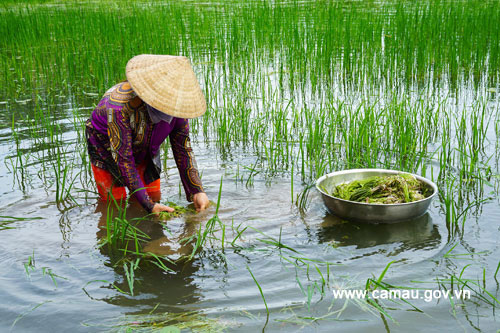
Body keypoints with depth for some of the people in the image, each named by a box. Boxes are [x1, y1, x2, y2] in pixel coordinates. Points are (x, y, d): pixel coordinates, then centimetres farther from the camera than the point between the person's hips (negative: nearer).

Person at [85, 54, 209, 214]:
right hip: (107, 150, -4)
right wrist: (148, 205, -34)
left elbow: (182, 147, -15)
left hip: (145, 150, 4)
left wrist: (196, 191, -22)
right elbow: (123, 159, -35)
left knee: (154, 197, 2)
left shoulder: (177, 104, -25)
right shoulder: (120, 106, -41)